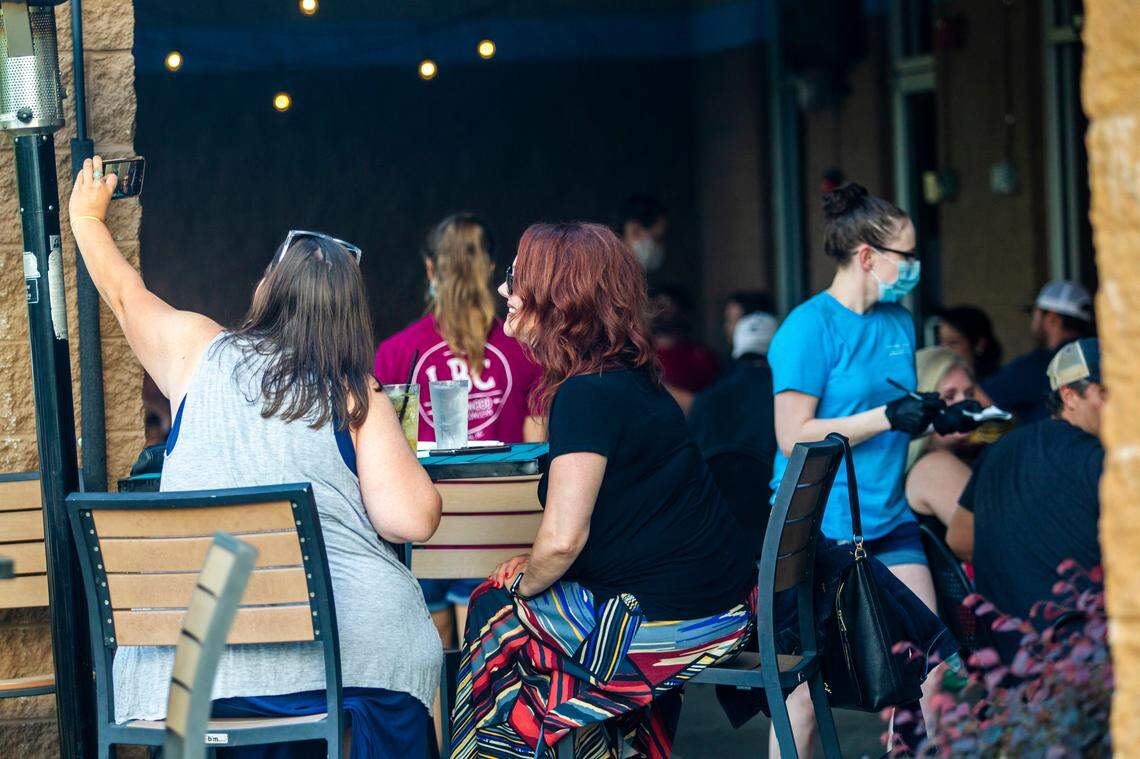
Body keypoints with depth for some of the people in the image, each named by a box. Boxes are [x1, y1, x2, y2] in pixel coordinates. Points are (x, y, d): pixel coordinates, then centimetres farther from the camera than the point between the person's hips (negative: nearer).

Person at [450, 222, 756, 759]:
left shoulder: (587, 395, -18)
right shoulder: (628, 380, 11)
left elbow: (562, 539, -23)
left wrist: (524, 584, -4)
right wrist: (536, 568, 12)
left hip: (668, 624, -9)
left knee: (494, 614, 7)